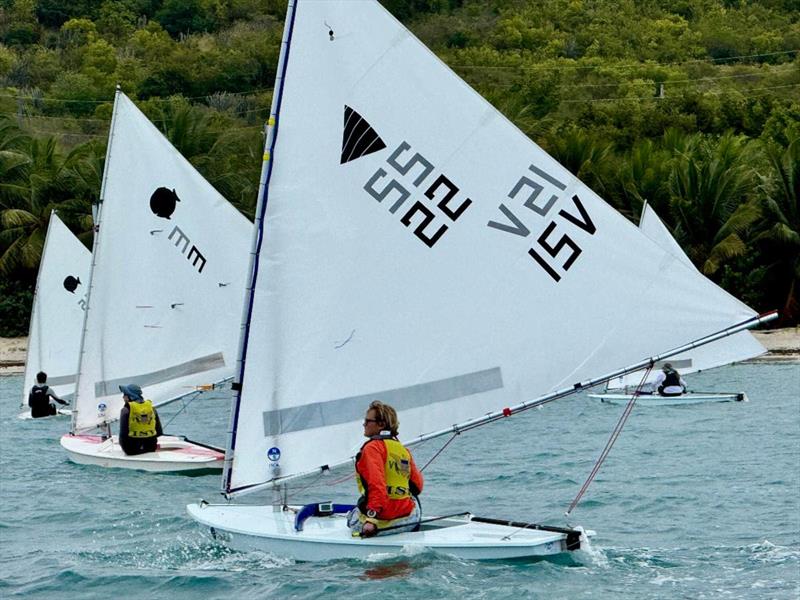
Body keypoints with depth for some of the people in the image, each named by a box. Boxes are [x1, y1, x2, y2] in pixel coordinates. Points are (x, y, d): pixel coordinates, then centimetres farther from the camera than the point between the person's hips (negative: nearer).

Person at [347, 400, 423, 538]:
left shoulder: (373, 447, -9)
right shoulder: (404, 450, 12)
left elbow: (376, 484, -22)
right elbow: (417, 486, 15)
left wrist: (371, 518, -29)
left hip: (381, 521, -5)